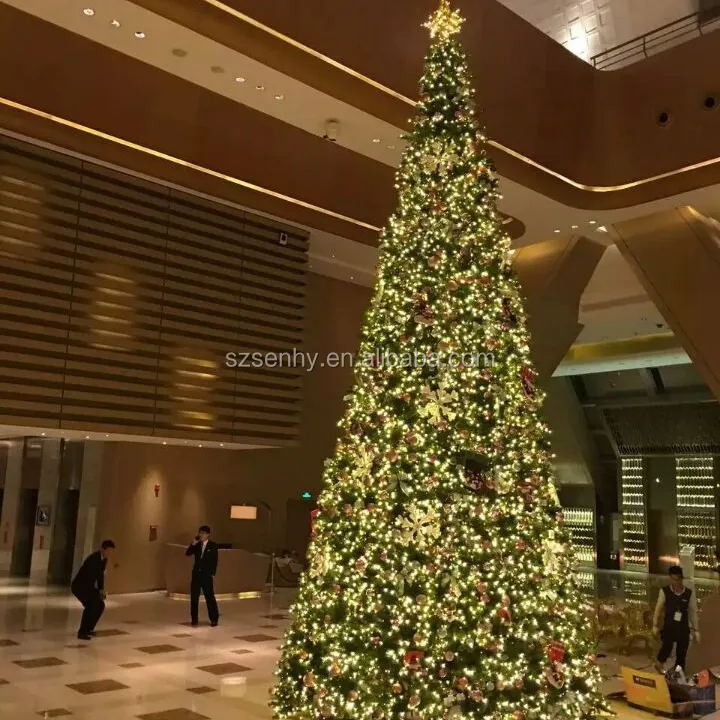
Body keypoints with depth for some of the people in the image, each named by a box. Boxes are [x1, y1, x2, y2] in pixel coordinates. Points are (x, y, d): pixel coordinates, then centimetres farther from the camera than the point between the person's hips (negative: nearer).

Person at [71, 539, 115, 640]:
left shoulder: (104, 558, -2)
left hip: (87, 585, 9)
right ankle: (82, 632, -15)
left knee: (100, 605, 8)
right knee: (91, 605, -25)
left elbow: (100, 574, 7)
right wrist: (98, 592, -25)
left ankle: (88, 628, 23)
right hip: (79, 586, -9)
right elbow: (90, 579, -30)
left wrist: (102, 590, -4)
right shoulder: (93, 559, -29)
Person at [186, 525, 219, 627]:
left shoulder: (213, 546, -3)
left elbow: (215, 561, -3)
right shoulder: (197, 545, 7)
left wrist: (212, 574, -7)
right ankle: (194, 619, 13)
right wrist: (194, 543, -13)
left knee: (210, 597, 1)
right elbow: (187, 554, -5)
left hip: (207, 575, -3)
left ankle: (214, 619, 13)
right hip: (196, 574, 4)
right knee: (194, 597, 4)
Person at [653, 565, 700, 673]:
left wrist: (695, 629, 8)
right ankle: (659, 662, 8)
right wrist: (655, 625, 7)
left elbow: (693, 611, 7)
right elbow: (658, 608, 2)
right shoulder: (665, 591, -8)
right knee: (667, 647, -21)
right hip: (669, 626, -2)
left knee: (681, 654, 7)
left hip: (683, 628, 2)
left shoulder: (689, 593, -2)